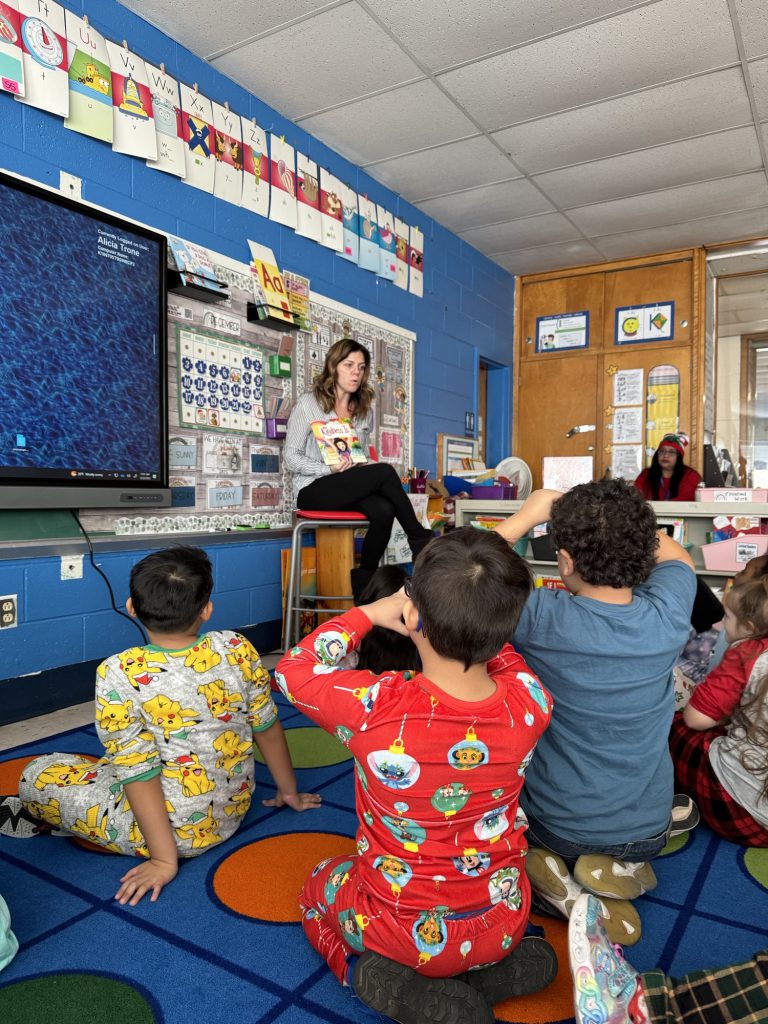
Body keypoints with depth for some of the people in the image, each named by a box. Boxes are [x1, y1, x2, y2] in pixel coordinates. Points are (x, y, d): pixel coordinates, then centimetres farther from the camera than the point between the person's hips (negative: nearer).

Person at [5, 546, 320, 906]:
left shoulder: (118, 674, -24)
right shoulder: (236, 649, -15)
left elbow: (140, 773, -20)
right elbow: (267, 726, -3)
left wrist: (164, 860, -10)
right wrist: (289, 792, 12)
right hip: (232, 812, 5)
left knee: (35, 775, 12)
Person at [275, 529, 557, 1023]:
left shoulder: (373, 707, -35)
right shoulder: (530, 703, -26)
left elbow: (293, 670, -12)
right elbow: (502, 654, 2)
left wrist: (368, 613, -7)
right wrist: (474, 618, -8)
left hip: (403, 930, -3)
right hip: (503, 922, 3)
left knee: (320, 886, 29)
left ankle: (394, 983, 5)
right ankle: (496, 969, 12)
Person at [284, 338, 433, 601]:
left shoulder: (364, 411, 16)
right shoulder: (308, 404, 0)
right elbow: (291, 458, -5)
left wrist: (365, 465, -6)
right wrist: (330, 469, -20)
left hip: (353, 491, 5)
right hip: (312, 491, -5)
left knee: (384, 510, -31)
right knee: (385, 472, -29)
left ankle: (363, 584, -17)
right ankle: (419, 540, -14)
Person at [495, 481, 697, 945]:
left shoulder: (542, 619, -28)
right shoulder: (667, 616, -19)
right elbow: (676, 556, 5)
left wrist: (528, 514, -8)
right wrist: (625, 519, 2)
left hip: (553, 827, -2)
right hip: (646, 831, 3)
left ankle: (562, 875, 5)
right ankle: (623, 864, 10)